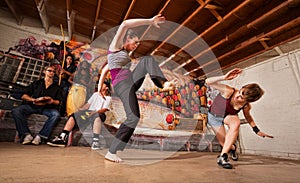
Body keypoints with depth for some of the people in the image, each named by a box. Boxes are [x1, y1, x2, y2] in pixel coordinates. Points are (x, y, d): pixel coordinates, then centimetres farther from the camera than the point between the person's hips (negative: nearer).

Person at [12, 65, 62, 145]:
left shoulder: (56, 87, 17)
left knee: (56, 114, -34)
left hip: (47, 108, -2)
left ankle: (40, 136, -31)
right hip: (32, 106, 2)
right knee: (16, 111, -25)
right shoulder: (36, 83, 20)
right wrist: (34, 100, -7)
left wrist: (52, 101, -15)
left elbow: (58, 102, 8)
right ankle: (27, 135, -27)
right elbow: (24, 96, 12)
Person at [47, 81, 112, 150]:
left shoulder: (108, 98, 8)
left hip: (98, 114, -5)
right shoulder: (95, 94, 24)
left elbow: (104, 109, -7)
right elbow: (88, 104, 17)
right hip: (88, 112, 6)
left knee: (97, 116, -40)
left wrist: (94, 112, -24)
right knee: (73, 116, -16)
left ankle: (95, 141, -44)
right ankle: (62, 138, -18)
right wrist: (79, 110, 0)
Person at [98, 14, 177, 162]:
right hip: (122, 84, -8)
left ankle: (164, 84, -20)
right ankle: (111, 153, -8)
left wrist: (100, 85, 28)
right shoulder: (115, 46, 7)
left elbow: (105, 69, 32)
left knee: (147, 59, 1)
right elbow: (125, 24, -8)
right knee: (133, 118, -17)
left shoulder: (123, 53, 30)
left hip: (131, 81, 8)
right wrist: (150, 21, -8)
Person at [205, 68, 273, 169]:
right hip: (213, 117, -2)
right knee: (225, 144, -6)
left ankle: (222, 156, -28)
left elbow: (248, 116, 5)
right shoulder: (228, 91, -34)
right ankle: (232, 148, 39)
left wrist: (257, 131, 5)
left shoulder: (246, 106, -20)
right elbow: (208, 81, -39)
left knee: (236, 122, -36)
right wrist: (224, 77, -52)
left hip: (227, 116, 2)